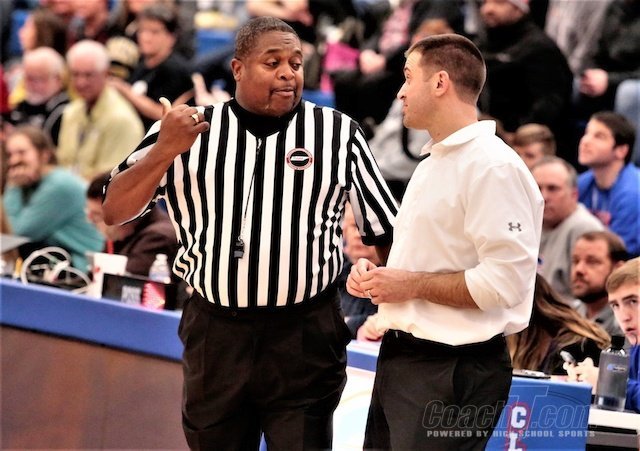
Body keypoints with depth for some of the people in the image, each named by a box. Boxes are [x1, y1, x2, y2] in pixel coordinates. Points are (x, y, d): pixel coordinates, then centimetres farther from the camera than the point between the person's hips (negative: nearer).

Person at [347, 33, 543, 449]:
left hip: (454, 370, -10)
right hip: (400, 357, 10)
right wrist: (375, 273, 9)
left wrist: (413, 285, -17)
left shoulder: (493, 167, -16)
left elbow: (505, 281, -24)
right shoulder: (432, 163, 17)